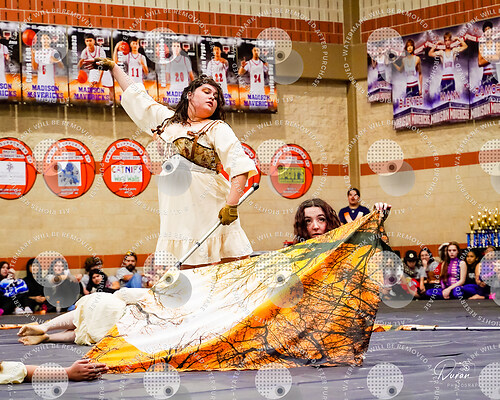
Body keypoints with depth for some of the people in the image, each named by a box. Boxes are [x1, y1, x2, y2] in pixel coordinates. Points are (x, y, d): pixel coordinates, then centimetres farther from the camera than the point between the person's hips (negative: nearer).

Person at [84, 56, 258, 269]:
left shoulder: (217, 129, 2)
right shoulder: (168, 120, 18)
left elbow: (240, 165, -10)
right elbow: (137, 98, 30)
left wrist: (231, 204, -22)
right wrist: (113, 67, 37)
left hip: (210, 212, -4)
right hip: (177, 212, 4)